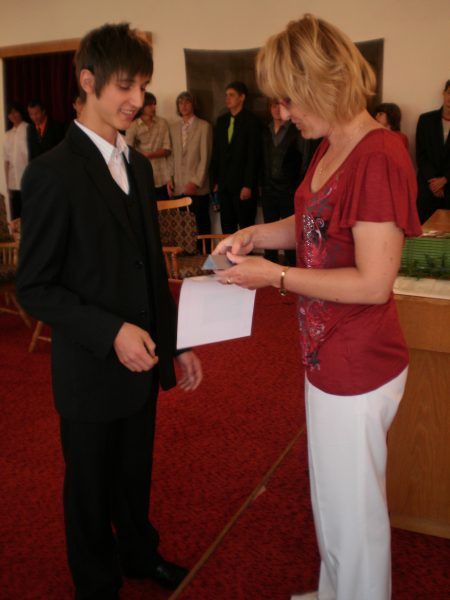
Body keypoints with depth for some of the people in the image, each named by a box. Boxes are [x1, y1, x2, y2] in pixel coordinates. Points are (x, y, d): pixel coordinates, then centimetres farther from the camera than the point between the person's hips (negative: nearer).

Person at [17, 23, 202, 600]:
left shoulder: (138, 164, 7)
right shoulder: (52, 173, -16)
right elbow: (34, 287, -15)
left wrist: (177, 341, 9)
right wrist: (111, 333, -25)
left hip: (143, 361, 6)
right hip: (91, 373, -6)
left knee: (135, 476, 24)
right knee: (91, 489, 16)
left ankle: (139, 554, 49)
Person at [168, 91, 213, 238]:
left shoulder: (204, 126, -1)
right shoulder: (174, 128, 14)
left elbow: (205, 157, -6)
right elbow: (172, 156, 15)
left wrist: (196, 182, -12)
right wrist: (170, 178, 5)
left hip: (198, 187, -3)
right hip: (178, 187, 4)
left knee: (202, 223, 1)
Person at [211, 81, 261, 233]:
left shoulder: (251, 121, -4)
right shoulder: (221, 121, 14)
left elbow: (254, 155, -9)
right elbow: (216, 153, 14)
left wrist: (248, 185, -14)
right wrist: (216, 181, 9)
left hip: (243, 185, -5)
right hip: (224, 185, 6)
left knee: (246, 227, -1)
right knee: (226, 227, 7)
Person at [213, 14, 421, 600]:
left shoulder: (379, 157, -23)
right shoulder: (330, 148, 5)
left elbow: (373, 283, -25)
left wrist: (277, 276, -19)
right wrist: (254, 234, 2)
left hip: (357, 370, -9)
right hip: (330, 356, 9)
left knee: (352, 514, 12)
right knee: (334, 501, 27)